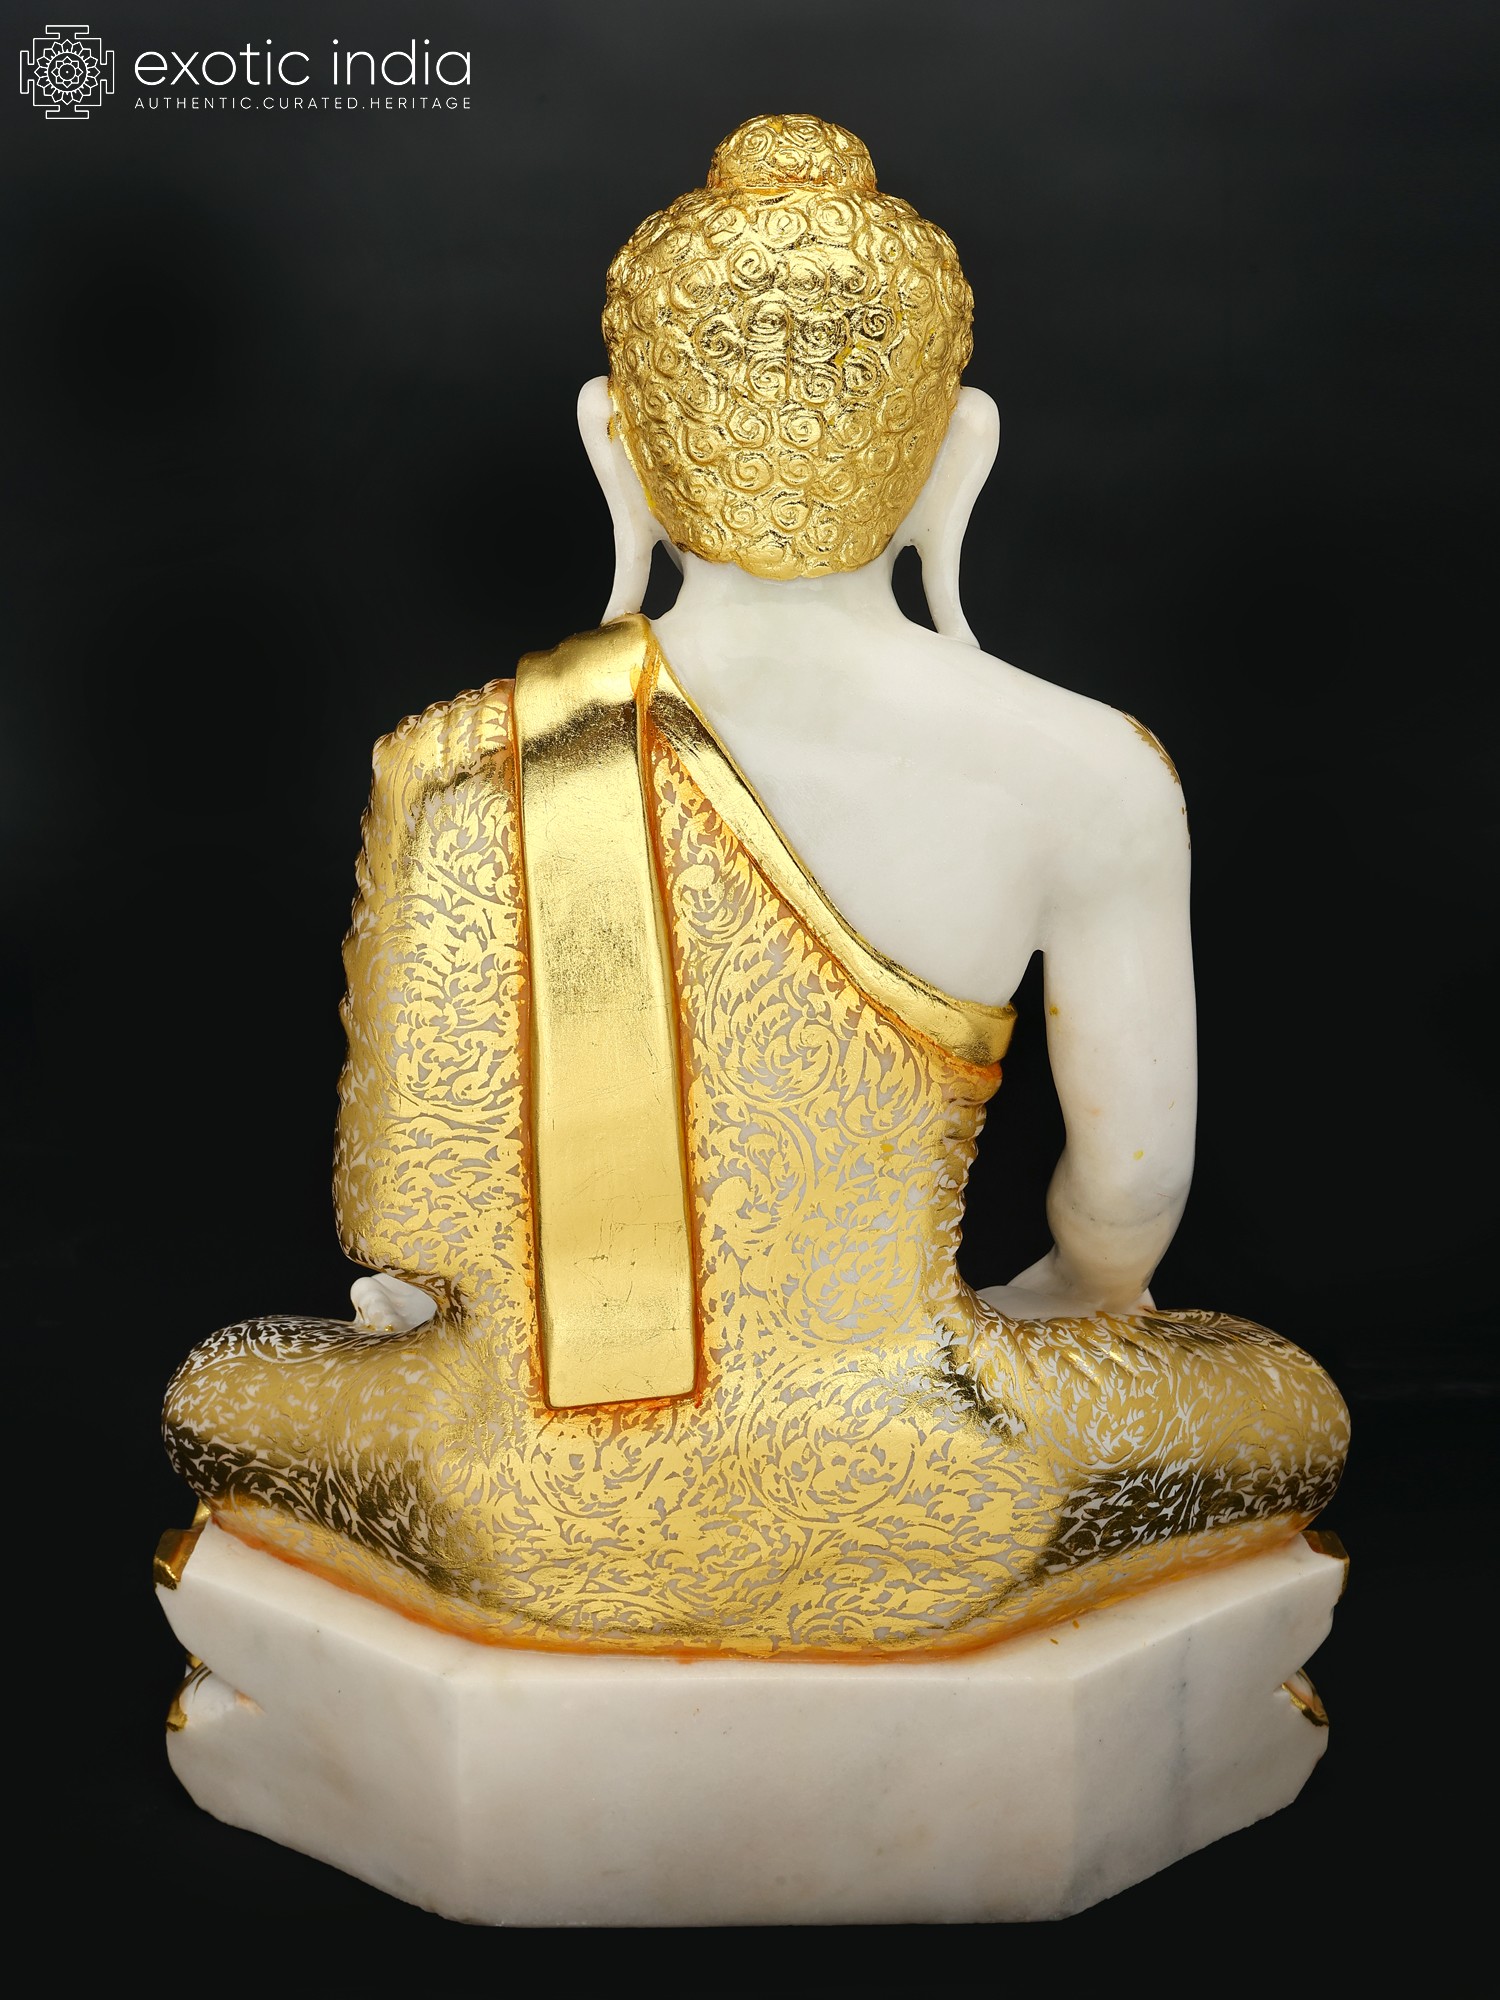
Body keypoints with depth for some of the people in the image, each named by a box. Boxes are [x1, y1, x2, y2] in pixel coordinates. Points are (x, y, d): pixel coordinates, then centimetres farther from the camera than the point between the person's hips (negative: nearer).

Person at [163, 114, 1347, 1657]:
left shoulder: (458, 772, -14)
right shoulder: (1085, 778, -15)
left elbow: (399, 1224, -5)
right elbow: (1135, 1184, -2)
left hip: (542, 1535, 1)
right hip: (920, 1547, 0)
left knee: (218, 1398, 35)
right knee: (1289, 1409, 33)